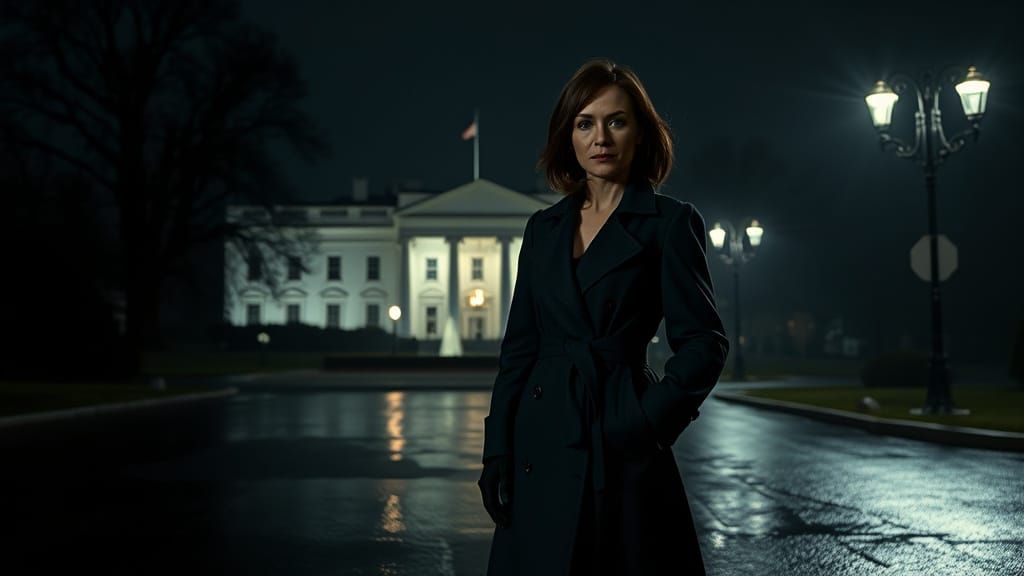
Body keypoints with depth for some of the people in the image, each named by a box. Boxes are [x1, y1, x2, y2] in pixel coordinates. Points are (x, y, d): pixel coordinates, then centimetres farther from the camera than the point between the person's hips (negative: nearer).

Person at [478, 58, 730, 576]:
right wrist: (497, 450, 4)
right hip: (541, 449, 5)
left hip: (621, 452, -4)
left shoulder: (669, 222, -2)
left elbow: (704, 342, -5)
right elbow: (519, 346, 11)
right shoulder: (543, 228, 12)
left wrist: (647, 426, -15)